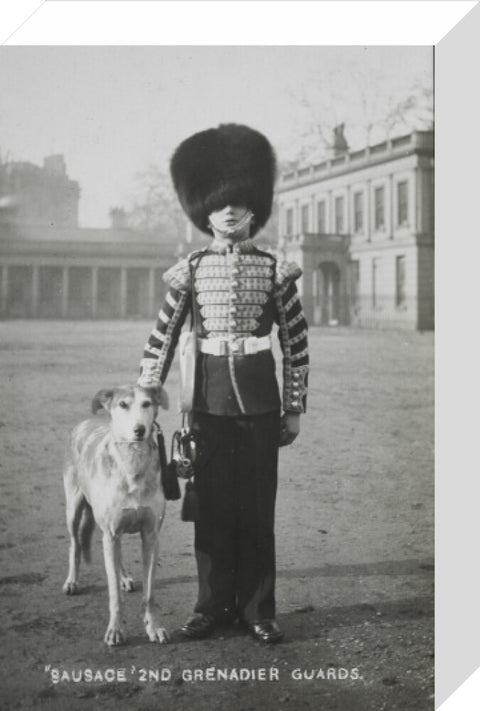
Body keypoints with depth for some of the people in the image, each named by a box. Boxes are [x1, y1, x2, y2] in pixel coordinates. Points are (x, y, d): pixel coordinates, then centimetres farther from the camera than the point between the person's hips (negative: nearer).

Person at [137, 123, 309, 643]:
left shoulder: (274, 270, 1)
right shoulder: (191, 270, 2)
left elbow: (296, 343, 4)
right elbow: (162, 339, 3)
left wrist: (294, 408, 2)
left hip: (260, 400, 0)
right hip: (210, 400, 1)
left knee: (258, 506, 5)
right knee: (212, 504, 6)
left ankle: (258, 609, 17)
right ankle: (213, 605, 19)